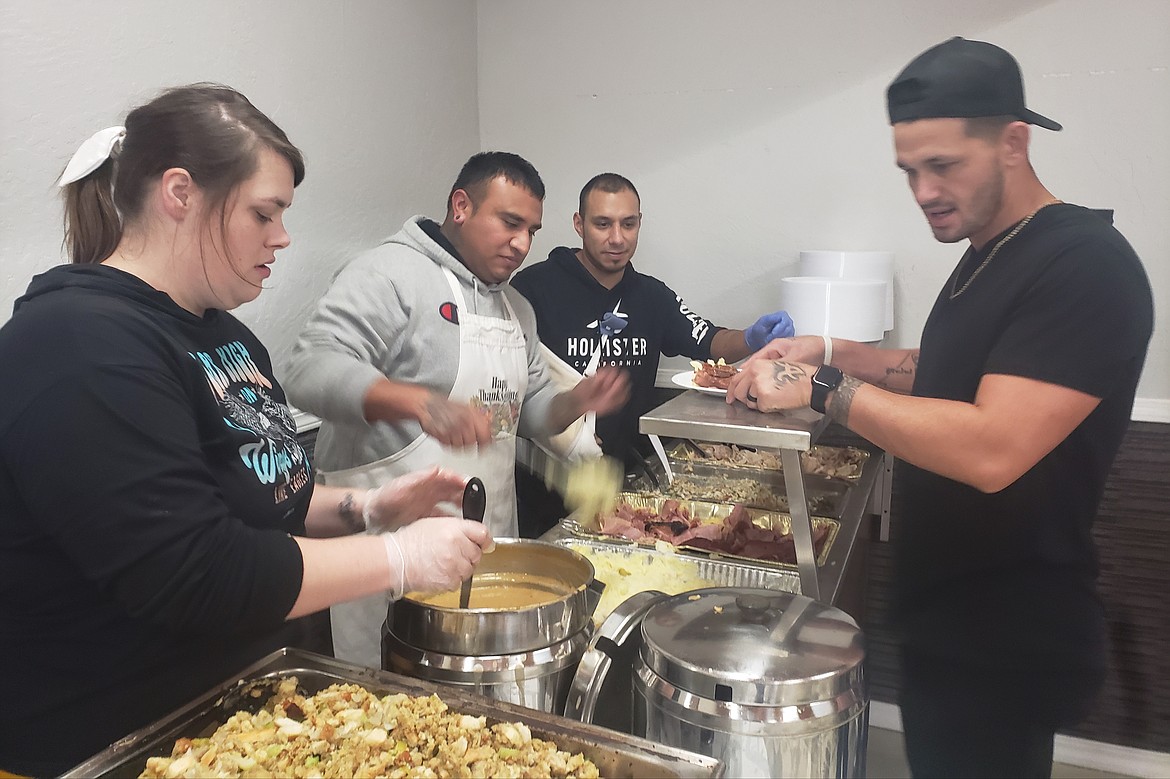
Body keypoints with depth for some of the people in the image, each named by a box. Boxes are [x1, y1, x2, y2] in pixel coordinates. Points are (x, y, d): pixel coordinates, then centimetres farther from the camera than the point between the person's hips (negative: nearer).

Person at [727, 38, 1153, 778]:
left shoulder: (1086, 266, -23)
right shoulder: (987, 255, 7)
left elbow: (991, 451, -32)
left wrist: (823, 387, -25)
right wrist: (833, 353, 6)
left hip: (1006, 646, -9)